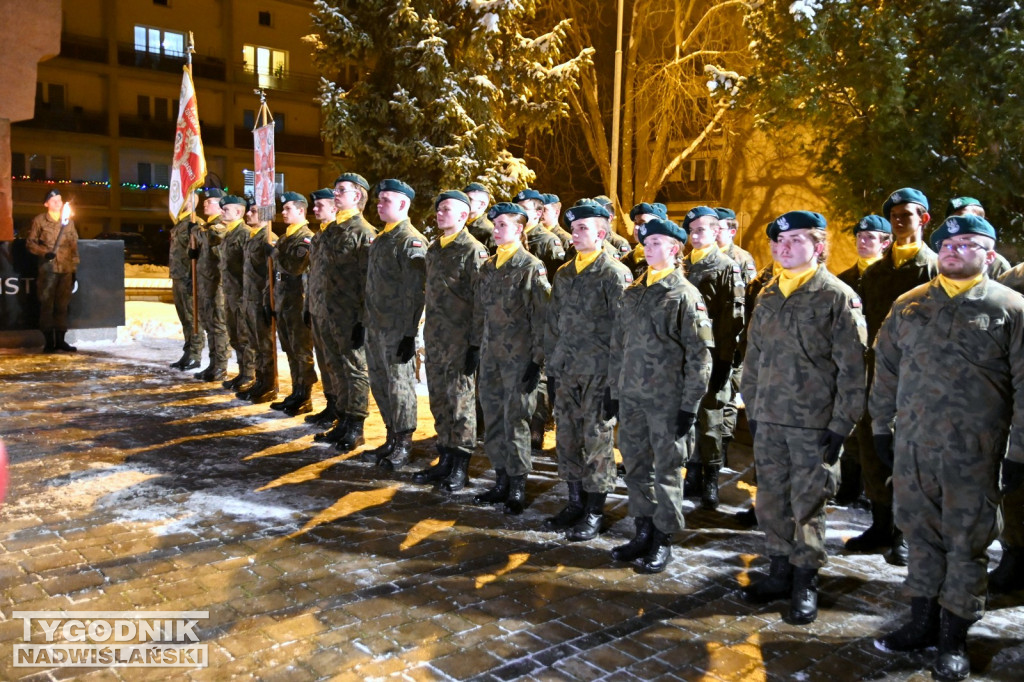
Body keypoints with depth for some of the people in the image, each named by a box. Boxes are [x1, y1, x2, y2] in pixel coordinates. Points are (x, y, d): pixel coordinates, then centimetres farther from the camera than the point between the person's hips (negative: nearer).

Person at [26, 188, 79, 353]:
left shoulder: (69, 221, 13)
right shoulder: (39, 221, 5)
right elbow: (30, 242, 4)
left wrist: (74, 268, 11)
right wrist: (44, 252, -13)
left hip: (66, 270, 3)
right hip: (48, 269, -3)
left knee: (62, 305, 5)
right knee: (46, 304, -2)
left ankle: (60, 339, 12)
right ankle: (48, 341, 3)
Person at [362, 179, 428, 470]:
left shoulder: (412, 241, -13)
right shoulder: (379, 239, 15)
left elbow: (416, 291, -18)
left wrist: (410, 333, -20)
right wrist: (367, 322, 17)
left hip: (398, 330, -9)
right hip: (375, 327, 9)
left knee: (399, 385, 1)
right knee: (379, 383, 15)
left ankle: (403, 445, 14)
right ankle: (392, 438, 28)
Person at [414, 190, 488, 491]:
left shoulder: (473, 251, -9)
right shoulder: (433, 249, 14)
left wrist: (476, 345, -16)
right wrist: (429, 332, 16)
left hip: (460, 340, -7)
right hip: (435, 339, 7)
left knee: (460, 401, 0)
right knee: (439, 400, 12)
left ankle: (460, 467, 11)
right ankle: (445, 460, 23)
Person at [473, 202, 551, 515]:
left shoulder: (531, 267, -8)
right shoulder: (488, 266, 12)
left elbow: (541, 317, -11)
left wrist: (537, 360, -14)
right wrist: (480, 351, 14)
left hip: (519, 359, -6)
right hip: (491, 357, 7)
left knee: (516, 422, -1)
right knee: (493, 420, 11)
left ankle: (517, 487, 12)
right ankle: (501, 482, 24)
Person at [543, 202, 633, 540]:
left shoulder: (615, 274, -7)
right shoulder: (564, 274, 13)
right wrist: (552, 365, 12)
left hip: (599, 373, -6)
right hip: (567, 372, 7)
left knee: (597, 441, 2)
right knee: (567, 438, 11)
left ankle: (595, 512, 14)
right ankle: (576, 503, 26)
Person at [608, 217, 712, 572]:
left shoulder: (685, 295, -6)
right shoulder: (632, 293, 12)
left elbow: (699, 355, -9)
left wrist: (690, 406, -12)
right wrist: (614, 391, 13)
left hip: (668, 401, -6)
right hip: (631, 396, 6)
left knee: (667, 470, 4)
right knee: (636, 467, 12)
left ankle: (663, 540, 16)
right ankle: (643, 532, 26)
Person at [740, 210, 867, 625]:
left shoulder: (838, 297, -6)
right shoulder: (768, 296, 11)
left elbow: (852, 369, -9)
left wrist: (841, 426, -12)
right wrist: (751, 409, 11)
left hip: (815, 424, -5)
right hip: (769, 420, 5)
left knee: (808, 505, 3)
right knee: (771, 500, 12)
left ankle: (805, 583, 18)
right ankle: (780, 572, 27)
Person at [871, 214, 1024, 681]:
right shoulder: (909, 305, 9)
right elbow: (886, 368, 14)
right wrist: (881, 426, 12)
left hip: (974, 453, -3)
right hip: (912, 446, 3)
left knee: (967, 544, 7)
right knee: (921, 535, 13)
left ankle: (954, 638, 21)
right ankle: (923, 622, 28)